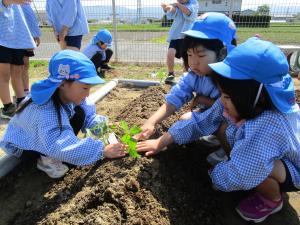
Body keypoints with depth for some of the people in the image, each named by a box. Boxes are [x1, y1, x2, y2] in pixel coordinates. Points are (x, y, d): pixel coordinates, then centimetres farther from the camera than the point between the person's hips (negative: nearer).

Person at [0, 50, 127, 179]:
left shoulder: (71, 94, -19)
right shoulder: (46, 111, -43)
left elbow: (89, 116, -12)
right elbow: (58, 147, -52)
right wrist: (102, 150, -55)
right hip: (22, 145, -7)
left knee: (79, 113, -17)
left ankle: (53, 155, -4)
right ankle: (46, 159, -5)